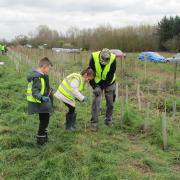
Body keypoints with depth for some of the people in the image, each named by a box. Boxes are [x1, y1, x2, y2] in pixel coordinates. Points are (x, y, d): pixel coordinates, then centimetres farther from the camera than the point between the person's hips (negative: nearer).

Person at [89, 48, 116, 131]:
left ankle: (108, 120, 27)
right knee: (96, 102, -7)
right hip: (97, 83, 0)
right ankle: (94, 122, 1)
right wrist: (94, 86, -22)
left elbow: (111, 75, -19)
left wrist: (103, 86, -19)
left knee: (110, 102, 8)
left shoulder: (113, 59, -27)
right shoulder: (94, 57, -26)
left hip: (109, 83, 1)